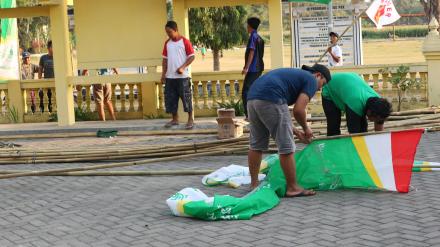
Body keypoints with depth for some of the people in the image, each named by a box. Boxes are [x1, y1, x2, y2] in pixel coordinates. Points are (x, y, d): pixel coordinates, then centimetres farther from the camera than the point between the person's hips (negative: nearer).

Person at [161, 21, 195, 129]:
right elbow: (165, 59, 14)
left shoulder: (185, 41, -6)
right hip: (170, 76, 6)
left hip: (182, 76, -6)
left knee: (186, 97, -2)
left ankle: (190, 119, 6)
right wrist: (163, 74, 7)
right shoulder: (167, 43, 10)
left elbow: (191, 56, -8)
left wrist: (182, 67, -19)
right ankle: (175, 119, 19)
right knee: (170, 98, 8)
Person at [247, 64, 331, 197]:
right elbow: (298, 110, -4)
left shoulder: (295, 74, 34)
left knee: (256, 145, 19)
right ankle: (292, 188, 7)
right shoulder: (311, 80, 10)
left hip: (252, 97, 9)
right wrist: (306, 128, 13)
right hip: (270, 99, -9)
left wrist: (296, 131, 32)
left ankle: (254, 184, 26)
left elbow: (279, 116, 32)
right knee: (286, 146, 0)